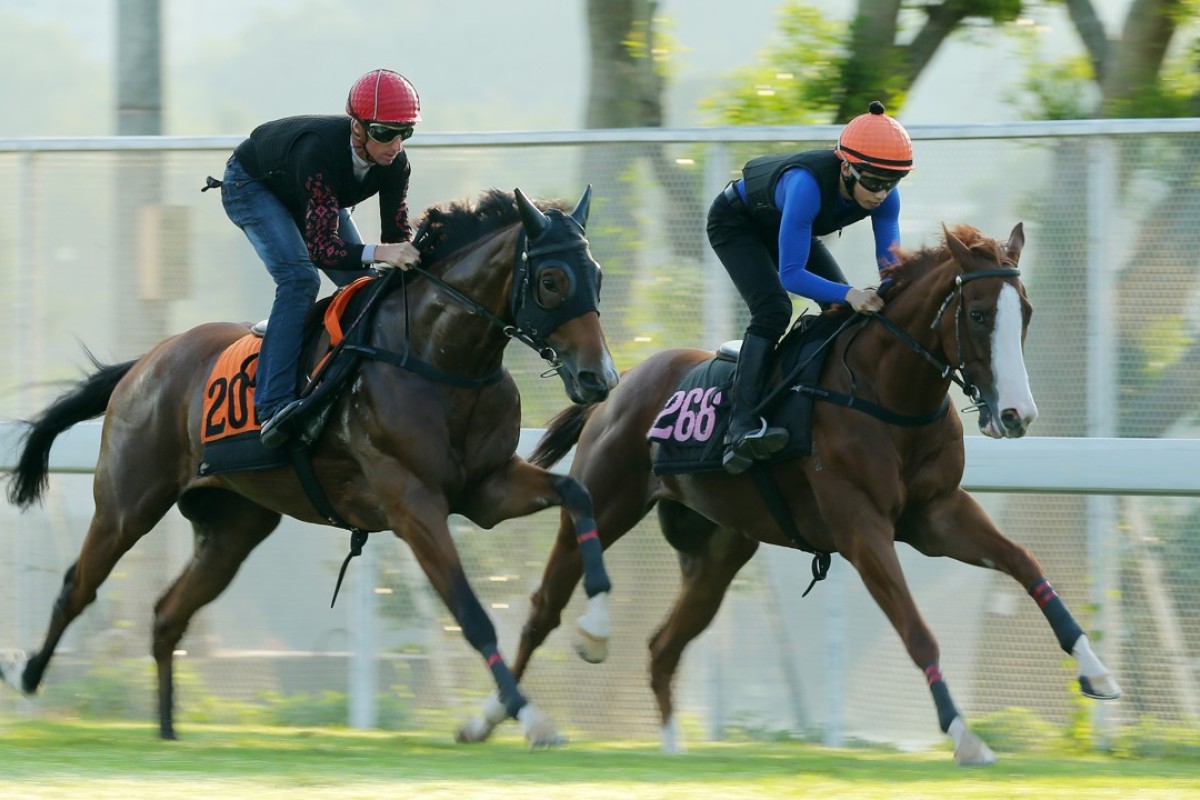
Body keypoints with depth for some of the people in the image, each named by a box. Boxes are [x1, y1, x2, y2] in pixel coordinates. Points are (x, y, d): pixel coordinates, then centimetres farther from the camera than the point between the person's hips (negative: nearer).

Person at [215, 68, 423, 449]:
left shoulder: (395, 163, -26)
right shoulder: (320, 151, -44)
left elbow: (397, 236, -19)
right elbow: (321, 246, -47)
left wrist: (410, 256, -41)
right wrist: (380, 252, -61)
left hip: (313, 199, 7)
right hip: (251, 187, -7)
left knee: (365, 284, -3)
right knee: (299, 278, -28)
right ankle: (273, 406, -35)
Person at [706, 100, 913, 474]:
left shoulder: (884, 195, -25)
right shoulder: (808, 185, -44)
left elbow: (891, 264, -18)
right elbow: (791, 274, -44)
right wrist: (848, 295, -57)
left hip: (784, 228, 7)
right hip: (736, 223, -7)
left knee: (847, 310, -4)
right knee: (773, 309, -27)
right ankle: (741, 428, -37)